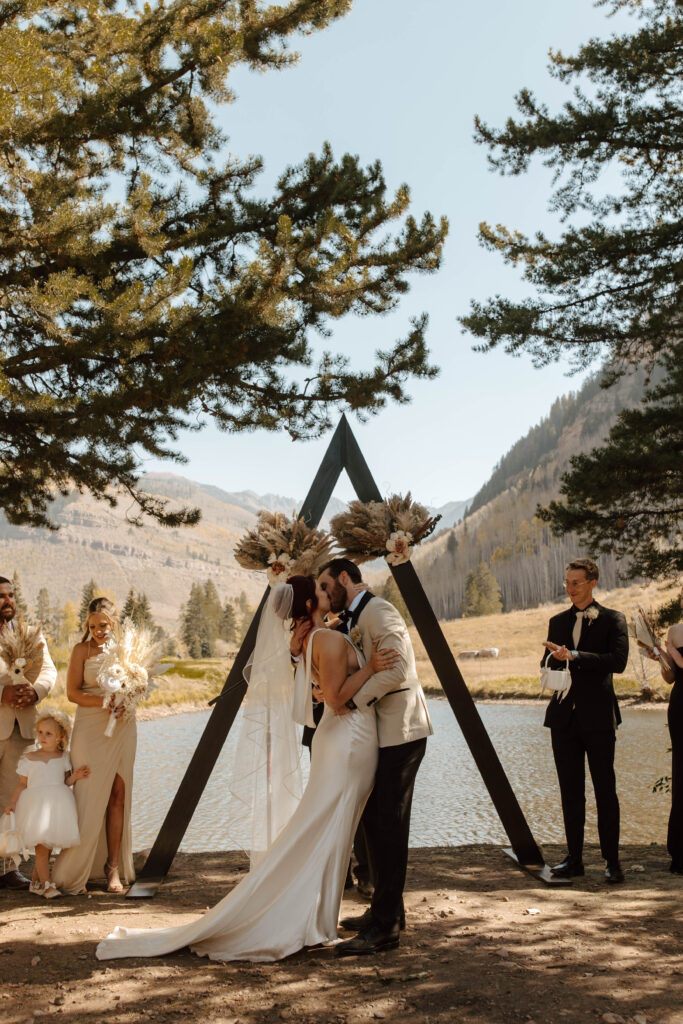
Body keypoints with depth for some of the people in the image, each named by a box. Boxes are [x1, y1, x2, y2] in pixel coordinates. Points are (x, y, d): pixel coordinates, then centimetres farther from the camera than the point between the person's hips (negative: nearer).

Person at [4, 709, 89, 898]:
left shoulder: (63, 757, 9)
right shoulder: (30, 758, 7)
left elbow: (65, 782, 11)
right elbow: (22, 784, 10)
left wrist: (75, 776, -7)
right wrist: (12, 803, 1)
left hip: (58, 805, 2)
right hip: (36, 805, -2)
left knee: (48, 845, 5)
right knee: (41, 846, -7)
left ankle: (35, 881, 21)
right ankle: (47, 885, -1)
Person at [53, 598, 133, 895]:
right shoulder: (82, 650, -1)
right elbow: (72, 692, -5)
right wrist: (104, 701, -20)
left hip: (122, 729, 3)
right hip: (90, 729, -3)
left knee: (118, 796, 3)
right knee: (90, 799, -2)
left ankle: (113, 866, 13)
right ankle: (74, 873, 9)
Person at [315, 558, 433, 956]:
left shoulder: (378, 611, -14)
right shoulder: (355, 621, 18)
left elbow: (396, 668, -25)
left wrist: (353, 701, -20)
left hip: (400, 732, -10)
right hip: (381, 733, 10)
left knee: (390, 826, -6)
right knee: (375, 820, 16)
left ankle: (384, 927, 1)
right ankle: (387, 911, 29)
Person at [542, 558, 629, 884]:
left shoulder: (612, 619, -1)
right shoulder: (558, 622, 14)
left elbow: (618, 661, -14)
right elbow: (550, 665, 14)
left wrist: (574, 656, -20)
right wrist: (556, 658, -9)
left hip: (597, 716, -4)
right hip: (565, 716, 4)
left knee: (605, 789, 1)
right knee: (570, 791, 9)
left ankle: (612, 861, 11)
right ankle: (574, 859, 17)